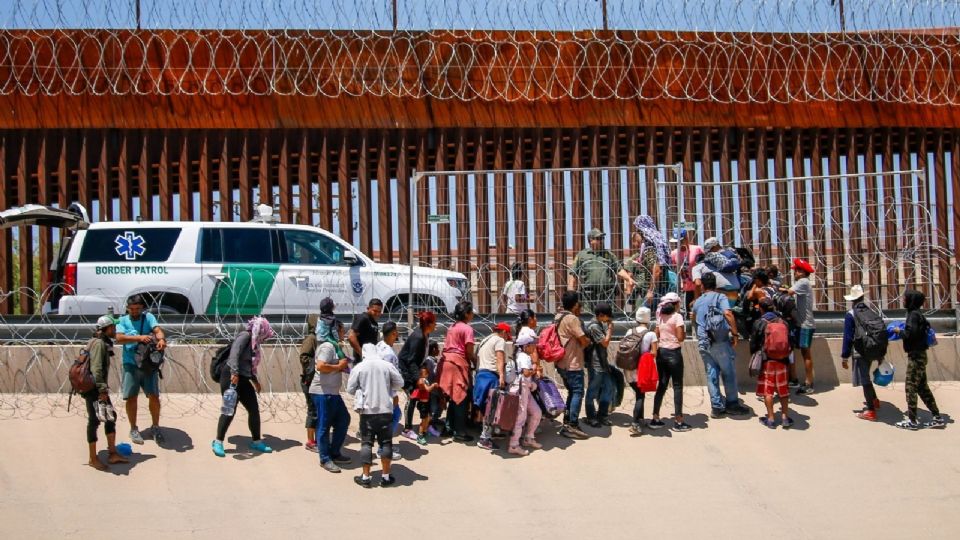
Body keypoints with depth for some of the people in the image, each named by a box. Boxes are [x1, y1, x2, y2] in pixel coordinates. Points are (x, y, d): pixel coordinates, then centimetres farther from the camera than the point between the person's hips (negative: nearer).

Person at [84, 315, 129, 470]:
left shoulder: (105, 343, 14)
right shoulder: (98, 343, -16)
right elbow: (96, 368, -24)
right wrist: (102, 390, -25)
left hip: (99, 388, 10)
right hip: (93, 388, -10)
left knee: (111, 417, 11)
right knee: (94, 421, -1)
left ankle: (112, 454, 16)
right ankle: (93, 459, 8)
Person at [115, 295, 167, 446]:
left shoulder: (148, 317, 4)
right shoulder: (122, 321, 4)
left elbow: (157, 329, -15)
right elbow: (119, 338, -13)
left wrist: (161, 339, -38)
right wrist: (139, 337, -27)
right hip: (131, 365, 0)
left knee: (154, 396, -1)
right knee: (131, 398, 4)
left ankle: (155, 427, 17)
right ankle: (133, 429, 19)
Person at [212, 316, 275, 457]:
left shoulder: (253, 342, 17)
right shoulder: (245, 336, -9)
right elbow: (234, 354, -24)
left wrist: (255, 380, 31)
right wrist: (234, 373, -33)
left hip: (243, 379, 9)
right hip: (231, 377, -9)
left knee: (254, 409, 8)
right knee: (229, 410, -9)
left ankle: (256, 442, 19)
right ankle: (218, 442, 0)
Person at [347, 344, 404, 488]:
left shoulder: (358, 368, -4)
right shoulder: (387, 365, -2)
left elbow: (350, 389, 1)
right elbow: (399, 383, 7)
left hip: (367, 411, 0)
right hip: (385, 410, 1)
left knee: (366, 443, 6)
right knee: (386, 442, 8)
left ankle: (365, 477, 7)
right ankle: (386, 477, 11)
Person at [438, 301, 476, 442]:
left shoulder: (452, 327, 18)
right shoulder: (467, 329, -7)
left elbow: (447, 346, 15)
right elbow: (469, 352, -10)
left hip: (446, 361, 8)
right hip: (458, 363, -8)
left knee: (453, 397, 17)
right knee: (460, 398, -2)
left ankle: (450, 426, 24)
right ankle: (460, 432, -1)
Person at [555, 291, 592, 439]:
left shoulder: (558, 317, 11)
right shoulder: (572, 319, -18)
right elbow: (584, 340, -18)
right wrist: (589, 340, 6)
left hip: (562, 363, 10)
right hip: (573, 363, -10)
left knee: (572, 392, 18)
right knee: (578, 393, -5)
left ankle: (567, 423, 20)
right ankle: (572, 426, -7)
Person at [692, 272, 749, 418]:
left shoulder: (697, 302, 12)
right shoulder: (720, 297, -3)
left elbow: (694, 318, 28)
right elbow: (728, 313, -19)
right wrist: (735, 333, -13)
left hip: (703, 342, 4)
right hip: (720, 341, -4)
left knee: (711, 374, 7)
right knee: (729, 372, 6)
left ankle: (717, 406, 6)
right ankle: (732, 404, 11)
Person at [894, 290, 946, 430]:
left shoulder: (913, 315, -15)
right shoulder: (918, 314, 13)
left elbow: (910, 334, -24)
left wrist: (899, 331, -8)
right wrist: (902, 331, 10)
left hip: (915, 355, -9)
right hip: (919, 354, 9)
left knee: (911, 387, -4)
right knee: (922, 387, 13)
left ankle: (912, 421, 0)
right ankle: (938, 418, 15)